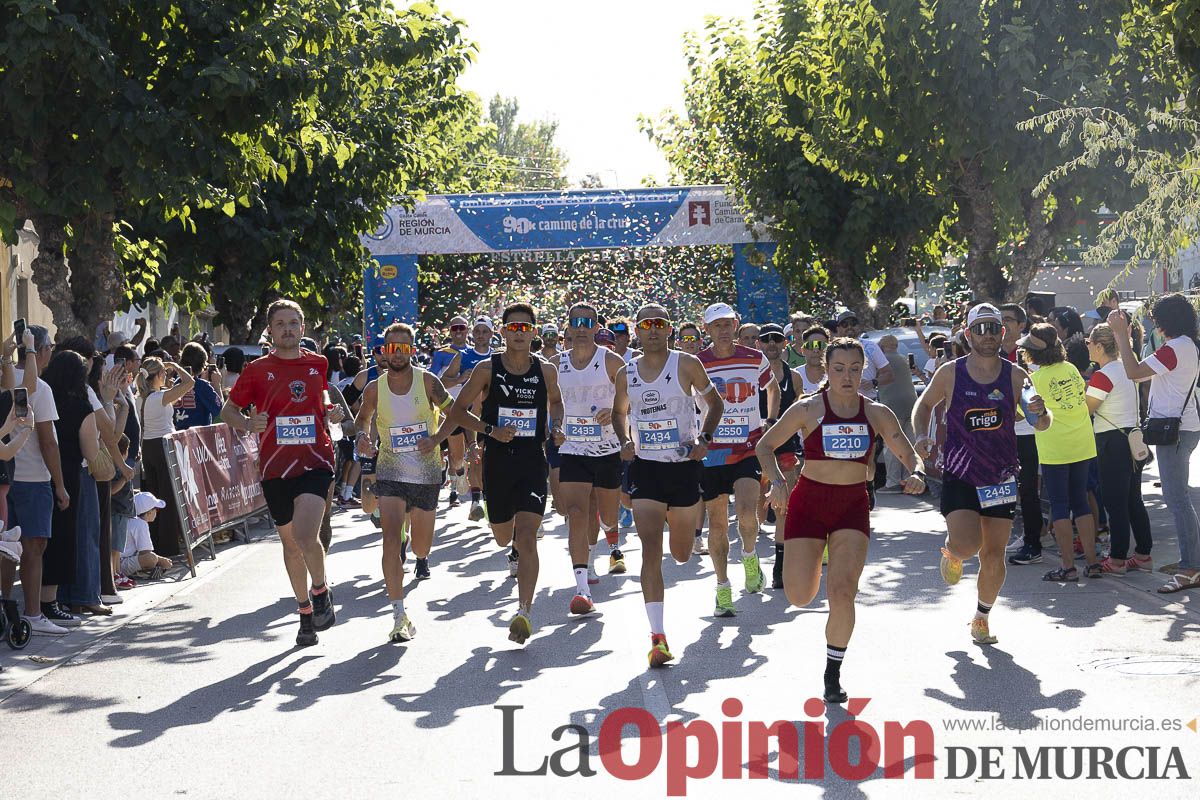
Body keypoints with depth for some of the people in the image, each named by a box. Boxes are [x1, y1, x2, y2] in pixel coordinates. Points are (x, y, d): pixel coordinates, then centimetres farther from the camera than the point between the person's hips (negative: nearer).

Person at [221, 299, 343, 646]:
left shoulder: (317, 364, 6)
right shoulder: (258, 370, 1)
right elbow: (228, 410, 8)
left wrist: (331, 414, 3)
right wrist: (248, 423, -12)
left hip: (315, 461, -1)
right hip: (275, 467, 1)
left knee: (305, 535, -21)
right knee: (290, 542, 11)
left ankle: (321, 591, 5)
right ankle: (305, 611, 27)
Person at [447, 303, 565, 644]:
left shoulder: (546, 371, 2)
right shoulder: (487, 369, -3)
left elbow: (556, 401, 23)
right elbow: (457, 411, 1)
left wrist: (556, 427, 3)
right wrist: (491, 430, -14)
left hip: (533, 462, -1)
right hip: (497, 462, 1)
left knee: (526, 537, -14)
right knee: (503, 538, 16)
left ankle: (524, 612, -14)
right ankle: (517, 549, 55)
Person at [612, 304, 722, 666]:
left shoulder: (686, 364, -4)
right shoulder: (626, 373, 4)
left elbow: (714, 402, 7)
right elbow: (619, 411, 21)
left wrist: (704, 438, -8)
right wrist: (625, 441, 2)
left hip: (684, 466, 0)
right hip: (645, 467, 0)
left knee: (681, 554, 14)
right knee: (651, 550, -14)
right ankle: (658, 637, -17)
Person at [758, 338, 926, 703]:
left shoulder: (876, 413, -1)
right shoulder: (808, 409, -8)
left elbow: (909, 456, 6)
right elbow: (765, 445, 0)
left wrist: (916, 474, -17)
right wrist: (777, 481, -18)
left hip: (853, 505, 1)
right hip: (809, 501, -1)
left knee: (842, 591, -16)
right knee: (800, 597, -4)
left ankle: (833, 673, 4)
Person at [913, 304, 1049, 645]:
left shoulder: (1015, 376, -2)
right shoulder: (950, 373, -5)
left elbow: (1041, 426, 3)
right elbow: (924, 404, 13)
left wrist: (1041, 413, -21)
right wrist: (921, 437, -6)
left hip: (1002, 477, 2)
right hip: (960, 476, -2)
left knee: (993, 556, 5)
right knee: (967, 545, -20)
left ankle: (982, 617, 27)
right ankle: (951, 551, 18)